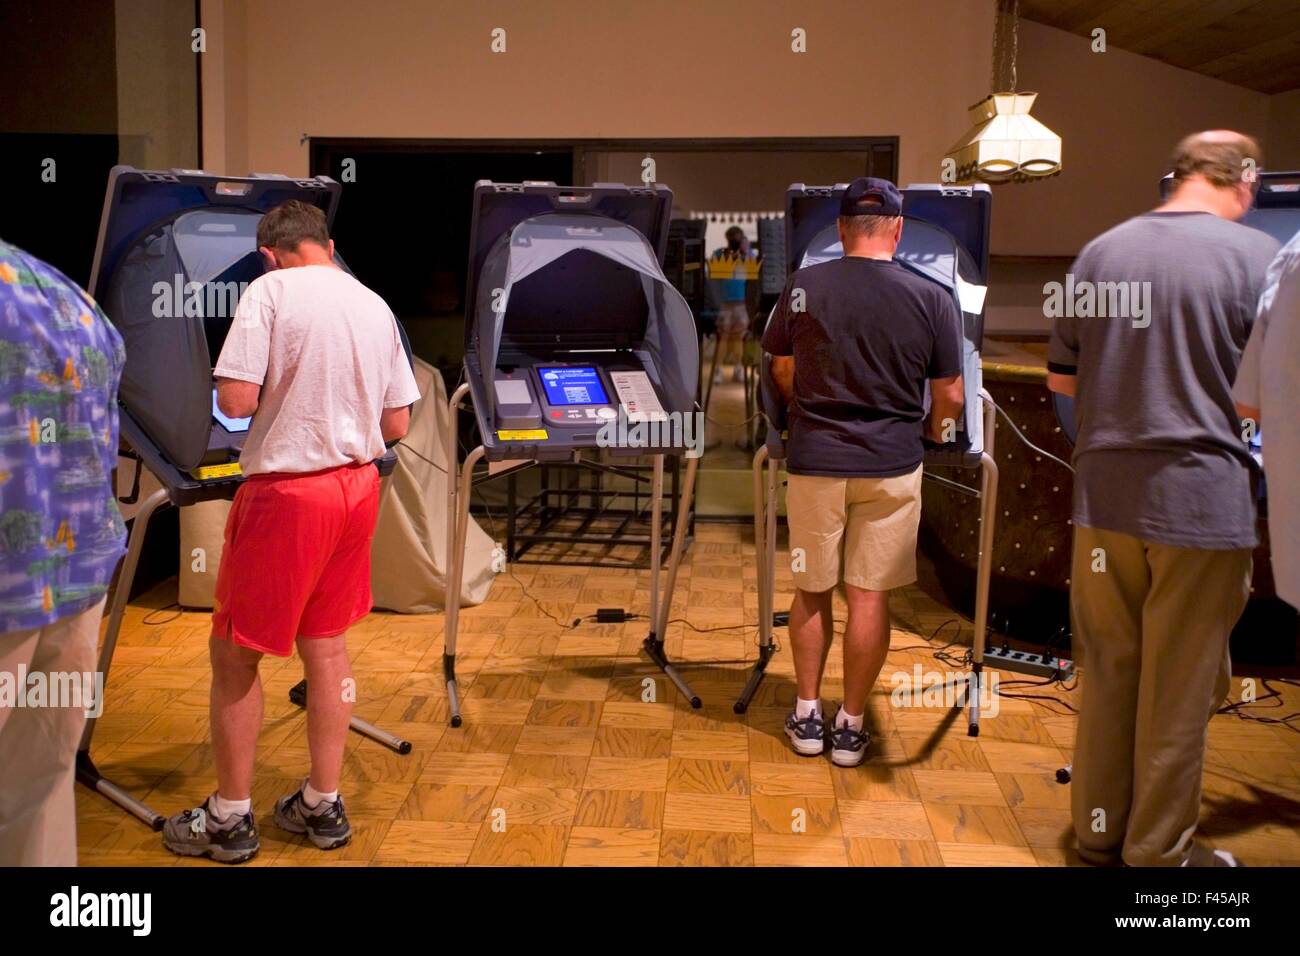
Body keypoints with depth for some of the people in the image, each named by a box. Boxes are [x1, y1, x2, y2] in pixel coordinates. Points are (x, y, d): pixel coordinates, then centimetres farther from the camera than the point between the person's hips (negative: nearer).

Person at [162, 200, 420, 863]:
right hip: (357, 486, 6)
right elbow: (398, 424, 8)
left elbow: (235, 401, -17)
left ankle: (230, 819, 20)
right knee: (326, 643, 17)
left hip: (286, 492, -6)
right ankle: (323, 806, 26)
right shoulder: (376, 306, 7)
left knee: (233, 653, 9)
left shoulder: (269, 291, -10)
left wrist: (279, 391, 4)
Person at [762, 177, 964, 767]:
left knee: (812, 590, 14)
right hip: (891, 464, -1)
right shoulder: (932, 299, -7)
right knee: (870, 596, 7)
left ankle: (807, 715, 23)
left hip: (814, 459, 1)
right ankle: (850, 726, 17)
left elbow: (782, 373, 7)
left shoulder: (802, 288, -5)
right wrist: (933, 433, 21)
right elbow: (949, 398, -1)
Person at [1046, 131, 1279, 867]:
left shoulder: (1102, 251, 5)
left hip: (1105, 495, 4)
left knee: (1108, 673, 15)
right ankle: (1158, 850, 21)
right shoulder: (1255, 255, -7)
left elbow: (1061, 379, 11)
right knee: (1179, 688, 8)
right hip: (1205, 501, -4)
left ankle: (1099, 829, 28)